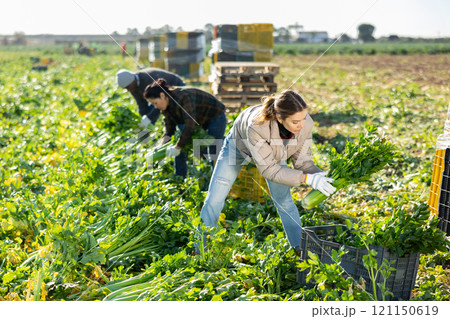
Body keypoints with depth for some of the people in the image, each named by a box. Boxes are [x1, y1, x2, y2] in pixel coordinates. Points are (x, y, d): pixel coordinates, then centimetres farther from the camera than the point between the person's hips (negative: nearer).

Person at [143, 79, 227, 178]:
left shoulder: (183, 97, -35)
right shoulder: (166, 106, -8)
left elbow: (190, 126, -39)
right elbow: (169, 130, -4)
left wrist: (177, 147, -34)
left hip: (215, 117, -8)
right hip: (198, 120, 8)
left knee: (214, 157, -14)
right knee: (180, 151, 2)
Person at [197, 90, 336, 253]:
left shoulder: (305, 124, -32)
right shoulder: (257, 126, -47)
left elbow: (302, 160, -18)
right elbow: (269, 169, -40)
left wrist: (319, 176, -37)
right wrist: (308, 179, -46)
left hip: (272, 149, 3)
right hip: (239, 146, -3)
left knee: (284, 201, 2)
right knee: (214, 200, -1)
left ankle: (300, 249, 19)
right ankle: (200, 250, 16)